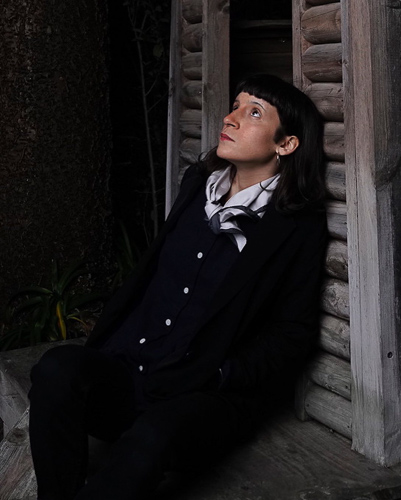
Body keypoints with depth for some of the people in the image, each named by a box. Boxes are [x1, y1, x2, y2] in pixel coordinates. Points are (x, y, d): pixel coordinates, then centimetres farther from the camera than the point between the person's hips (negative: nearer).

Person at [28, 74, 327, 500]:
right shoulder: (197, 183, 13)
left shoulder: (299, 226, -2)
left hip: (206, 396, -4)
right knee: (57, 368, -26)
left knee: (152, 436, -36)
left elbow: (292, 334, -1)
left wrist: (218, 378, -13)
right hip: (128, 369, 5)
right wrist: (101, 346, 9)